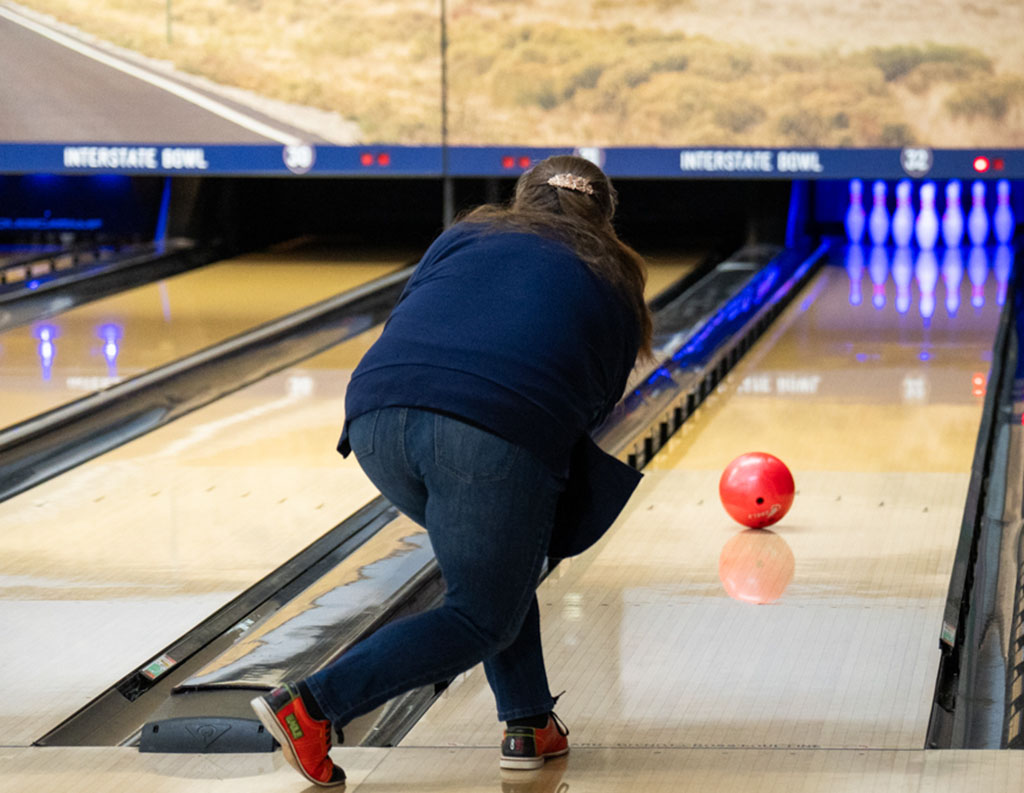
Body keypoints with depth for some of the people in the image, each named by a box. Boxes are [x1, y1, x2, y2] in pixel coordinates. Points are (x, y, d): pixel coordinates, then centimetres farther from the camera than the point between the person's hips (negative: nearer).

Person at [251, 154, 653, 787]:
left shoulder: (468, 236, 31)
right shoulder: (615, 289, 27)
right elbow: (595, 405, 27)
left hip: (379, 414, 5)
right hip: (497, 440, -4)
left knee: (497, 564, 28)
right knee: (482, 620, 8)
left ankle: (529, 724, 24)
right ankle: (312, 707, -5)